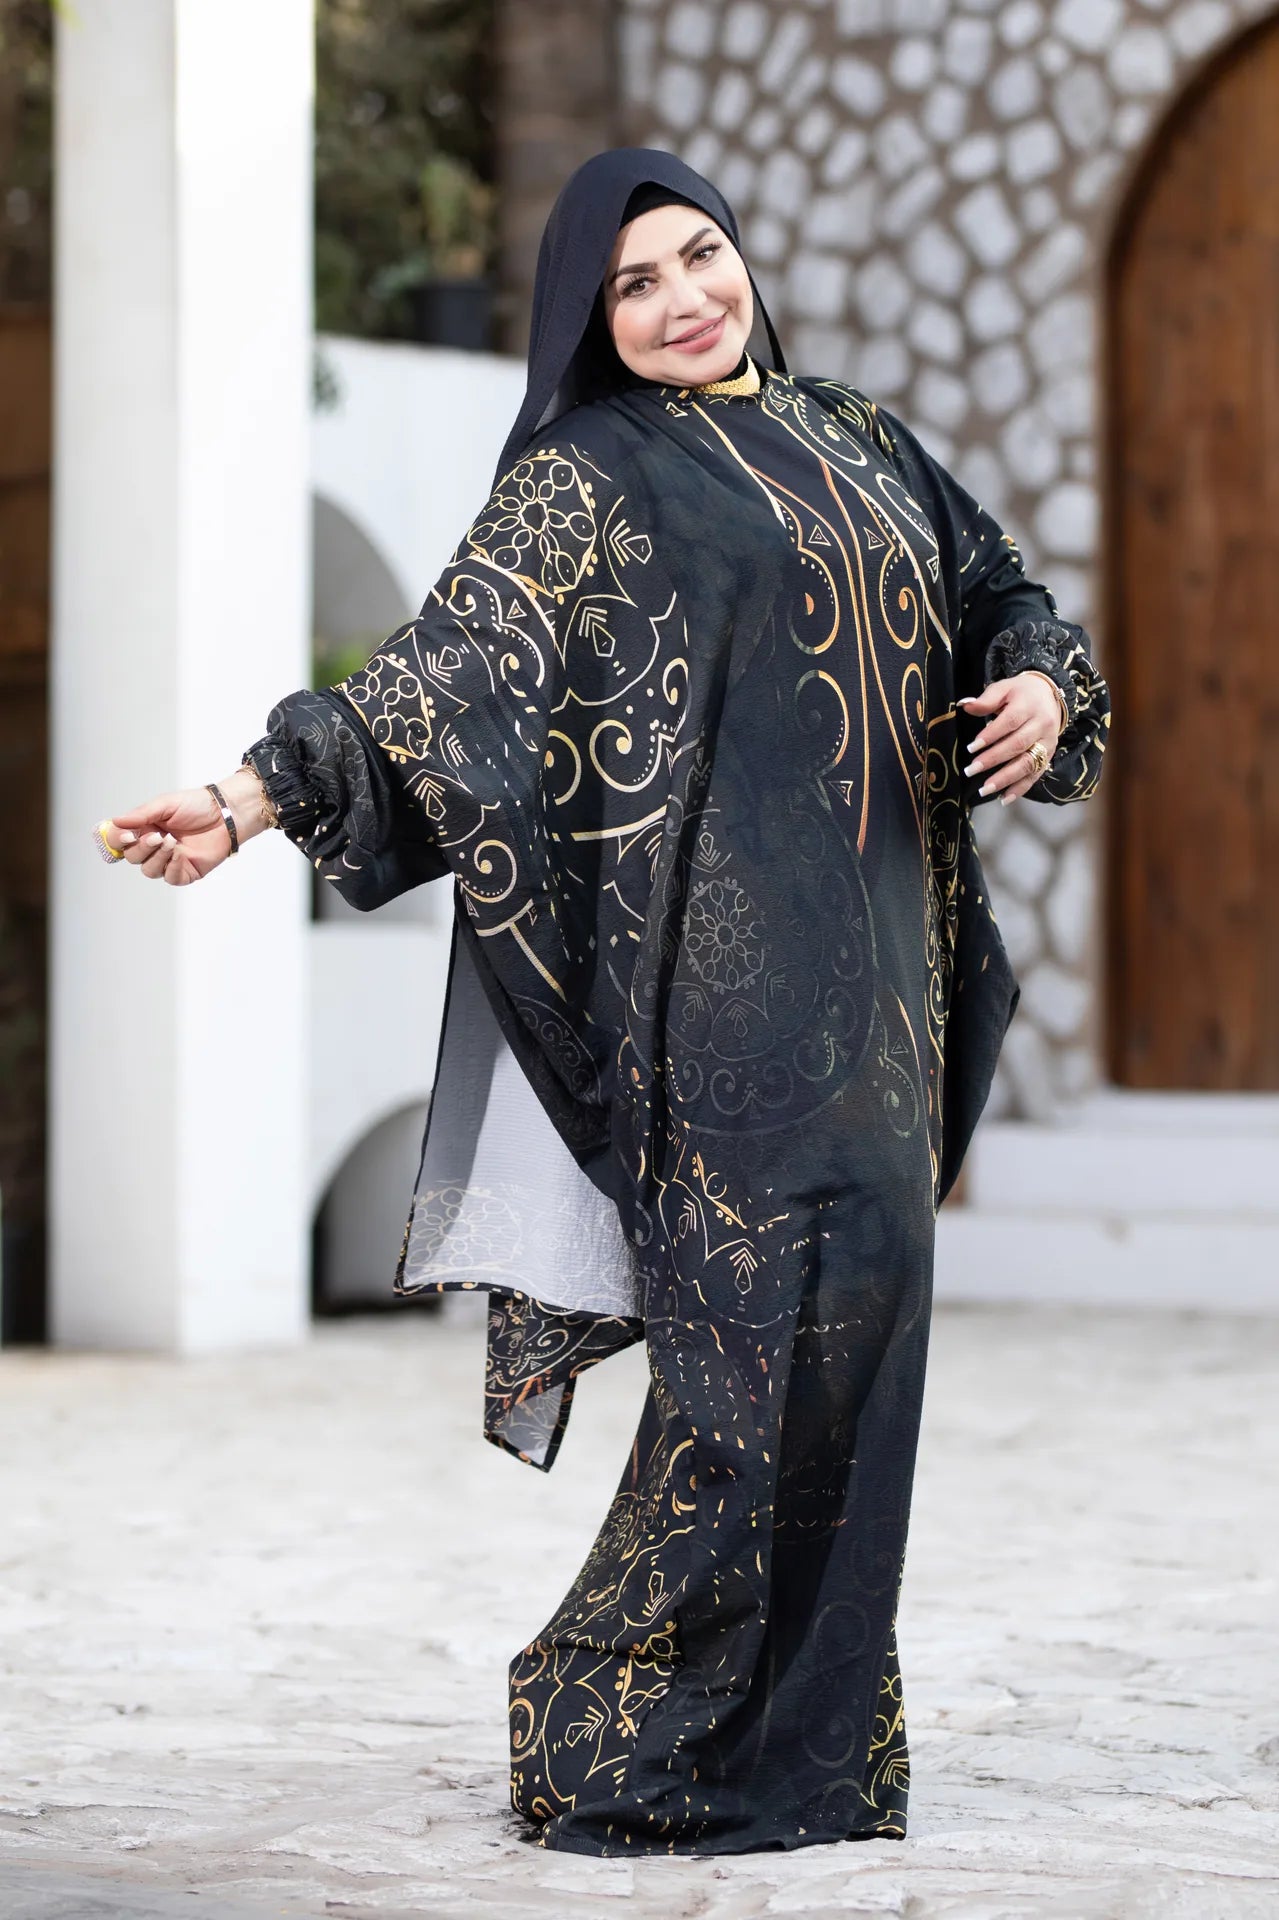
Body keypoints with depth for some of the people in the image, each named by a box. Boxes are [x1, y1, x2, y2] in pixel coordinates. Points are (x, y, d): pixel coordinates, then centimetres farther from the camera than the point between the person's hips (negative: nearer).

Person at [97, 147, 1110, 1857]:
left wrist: (1044, 685, 0)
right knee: (776, 1310, -14)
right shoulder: (586, 480, 1)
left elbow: (998, 592, 23)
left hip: (873, 949, 6)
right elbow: (449, 665, -9)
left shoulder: (852, 440, 19)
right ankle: (619, 1736, -6)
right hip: (727, 948, -6)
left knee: (855, 1310, 4)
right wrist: (253, 798, -21)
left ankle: (801, 1730, 12)